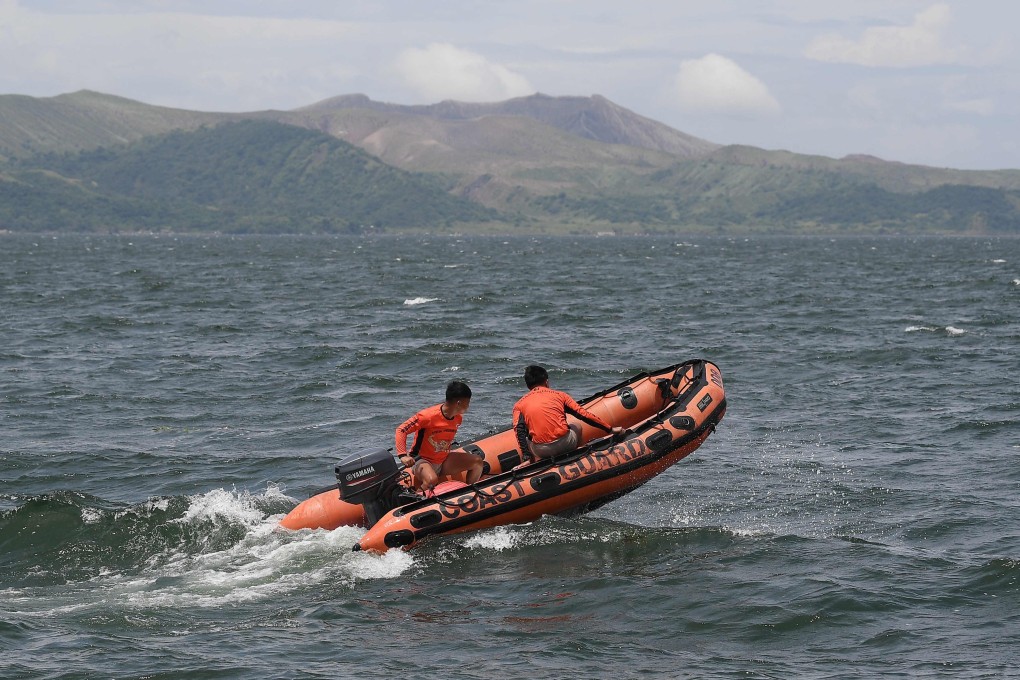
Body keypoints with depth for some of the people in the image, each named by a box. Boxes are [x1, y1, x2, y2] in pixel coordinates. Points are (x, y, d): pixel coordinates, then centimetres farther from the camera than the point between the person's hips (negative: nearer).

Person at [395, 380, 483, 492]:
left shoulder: (458, 419, -1)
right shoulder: (429, 416, -25)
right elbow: (401, 430, -23)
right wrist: (403, 455, -33)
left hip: (443, 461, 8)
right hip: (422, 461, -8)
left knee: (477, 461, -4)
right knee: (432, 480, -40)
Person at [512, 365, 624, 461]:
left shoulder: (519, 404, 13)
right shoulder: (559, 395, 13)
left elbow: (519, 430, -4)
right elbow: (584, 415, 11)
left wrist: (525, 455, -9)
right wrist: (610, 429, 16)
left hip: (540, 451, 0)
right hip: (565, 445, 0)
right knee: (576, 427, 33)